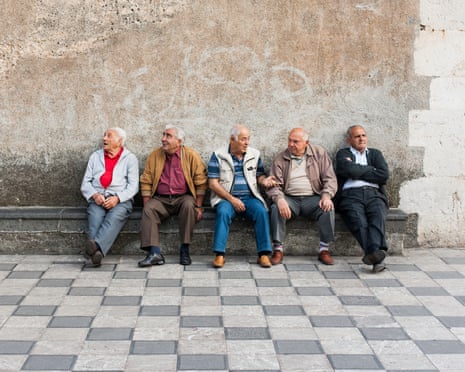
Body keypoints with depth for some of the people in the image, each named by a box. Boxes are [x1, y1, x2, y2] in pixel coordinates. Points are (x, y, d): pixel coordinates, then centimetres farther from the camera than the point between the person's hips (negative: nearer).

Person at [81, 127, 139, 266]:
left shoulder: (130, 158, 13)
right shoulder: (95, 157, 23)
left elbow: (133, 185, 2)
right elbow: (85, 183, 16)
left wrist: (117, 198, -15)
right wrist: (95, 195, -6)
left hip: (120, 200, -2)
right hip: (98, 199, 2)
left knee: (115, 216, -35)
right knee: (95, 216, -31)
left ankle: (96, 245, -56)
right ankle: (96, 251, -49)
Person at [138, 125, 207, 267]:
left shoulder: (191, 155, 0)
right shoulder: (154, 155, 7)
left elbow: (201, 183, 0)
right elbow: (146, 182, 7)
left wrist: (198, 207, -6)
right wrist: (146, 204, -3)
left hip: (183, 197, -2)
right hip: (160, 199, 2)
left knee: (189, 205, -34)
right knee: (148, 210, -28)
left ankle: (184, 250, -27)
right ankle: (154, 253, -35)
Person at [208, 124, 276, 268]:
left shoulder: (254, 154, 11)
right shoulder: (218, 156, 1)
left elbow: (259, 176, 17)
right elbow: (213, 184, -3)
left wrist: (264, 180, -10)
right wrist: (232, 199, -13)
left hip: (250, 197, 2)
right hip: (225, 197, -2)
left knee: (262, 212, -28)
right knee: (223, 212, -34)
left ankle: (264, 254, -25)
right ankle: (219, 255, -32)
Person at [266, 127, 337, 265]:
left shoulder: (319, 153, 6)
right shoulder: (280, 158, 6)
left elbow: (330, 179, 3)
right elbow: (274, 184, -2)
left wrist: (326, 196, -18)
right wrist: (280, 199, -23)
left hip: (313, 198, 0)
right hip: (290, 198, 0)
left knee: (328, 208, -30)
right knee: (276, 208, -31)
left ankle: (324, 250, -19)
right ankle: (278, 250, -22)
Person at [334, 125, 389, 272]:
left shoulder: (375, 154, 28)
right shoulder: (343, 154, 21)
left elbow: (384, 175, 9)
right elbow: (349, 170, -3)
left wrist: (358, 172, 8)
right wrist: (371, 170, 11)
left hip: (374, 194, 2)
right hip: (351, 195, -2)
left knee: (378, 216, -33)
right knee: (359, 221, -34)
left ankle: (373, 252, -54)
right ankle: (377, 257, -53)